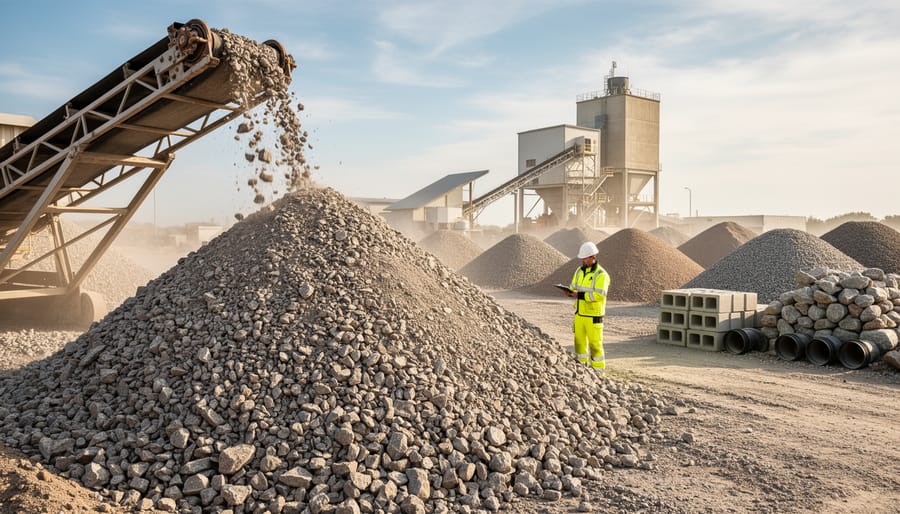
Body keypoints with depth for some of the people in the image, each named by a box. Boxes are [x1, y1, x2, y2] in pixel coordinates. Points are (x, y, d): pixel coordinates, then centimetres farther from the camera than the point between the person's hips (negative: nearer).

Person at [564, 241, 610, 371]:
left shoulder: (601, 274, -15)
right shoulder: (580, 270, 8)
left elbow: (600, 295, -24)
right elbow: (573, 288, 11)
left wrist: (580, 295, -26)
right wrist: (569, 292, -12)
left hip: (594, 315, -7)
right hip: (580, 314, 7)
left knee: (595, 343, -1)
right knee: (579, 341, 11)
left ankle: (598, 371, 9)